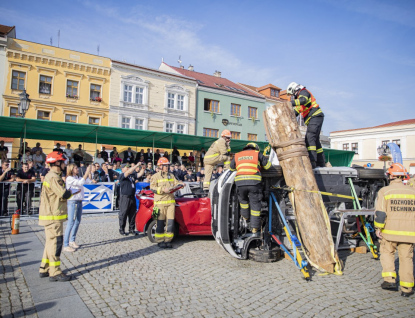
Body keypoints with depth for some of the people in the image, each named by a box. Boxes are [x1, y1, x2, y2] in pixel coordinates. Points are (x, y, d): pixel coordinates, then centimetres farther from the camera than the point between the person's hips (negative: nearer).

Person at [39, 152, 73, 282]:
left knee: (51, 242, 18)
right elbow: (63, 194, -24)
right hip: (53, 216, -11)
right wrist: (71, 192, -6)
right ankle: (55, 273, 4)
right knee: (55, 243, -4)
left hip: (52, 215, 11)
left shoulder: (52, 176, 15)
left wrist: (67, 192, 1)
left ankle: (45, 269, 29)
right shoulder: (53, 177, -18)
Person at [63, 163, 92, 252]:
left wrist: (90, 172, 4)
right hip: (72, 202, -8)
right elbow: (80, 183, -24)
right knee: (71, 223, -9)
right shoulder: (69, 178, -10)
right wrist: (87, 173, -22)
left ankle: (72, 241, 25)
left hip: (79, 202, 8)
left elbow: (88, 181, 13)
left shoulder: (77, 178, 14)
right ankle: (66, 245, -5)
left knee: (77, 222, 13)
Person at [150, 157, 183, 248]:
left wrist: (180, 184, -2)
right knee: (160, 223, -1)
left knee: (170, 222, 1)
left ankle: (168, 240, 10)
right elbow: (152, 188, -5)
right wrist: (163, 190, -17)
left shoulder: (171, 175, 20)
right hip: (160, 202, -4)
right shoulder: (155, 176, 3)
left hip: (171, 201, 4)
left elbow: (176, 183, 19)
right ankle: (160, 241, 8)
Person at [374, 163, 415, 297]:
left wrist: (378, 228, -2)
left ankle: (389, 280, 9)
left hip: (390, 231, -2)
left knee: (387, 253, 17)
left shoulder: (384, 191, -6)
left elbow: (380, 213, -10)